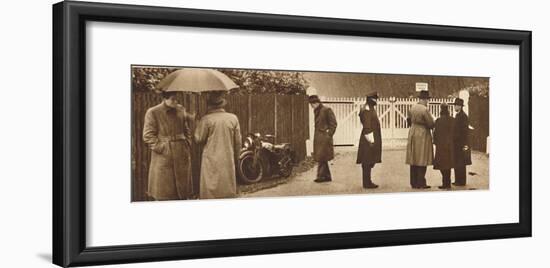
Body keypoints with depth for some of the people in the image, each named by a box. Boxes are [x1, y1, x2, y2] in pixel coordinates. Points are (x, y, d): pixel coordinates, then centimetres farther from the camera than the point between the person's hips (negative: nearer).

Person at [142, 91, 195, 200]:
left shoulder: (181, 110, 7)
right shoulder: (152, 113, -8)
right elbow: (148, 136, -8)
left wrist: (187, 146, 4)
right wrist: (162, 148, -14)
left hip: (182, 156, 5)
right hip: (164, 158, -5)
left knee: (183, 190, 11)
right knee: (163, 194, 1)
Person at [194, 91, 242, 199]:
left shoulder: (206, 119, -10)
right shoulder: (233, 118, 0)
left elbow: (199, 139, -1)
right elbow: (237, 142, 6)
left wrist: (198, 125, 12)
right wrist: (236, 157, 19)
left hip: (211, 160, -3)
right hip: (228, 161, 3)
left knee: (210, 189, 2)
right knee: (228, 189, 10)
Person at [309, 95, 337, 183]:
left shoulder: (327, 110, -10)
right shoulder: (316, 111, 14)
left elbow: (333, 124, -10)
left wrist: (329, 135, -12)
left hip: (324, 138, -8)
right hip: (318, 138, 9)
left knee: (321, 157, -9)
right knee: (322, 158, 10)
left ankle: (321, 176, -6)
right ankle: (327, 176, 17)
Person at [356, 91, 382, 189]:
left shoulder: (371, 109, 16)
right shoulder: (367, 110, -16)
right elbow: (367, 127, -20)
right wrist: (370, 140, -20)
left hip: (373, 139, 10)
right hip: (369, 139, -10)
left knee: (369, 162, 13)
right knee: (367, 162, -5)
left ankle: (367, 181, 19)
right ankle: (367, 183, -2)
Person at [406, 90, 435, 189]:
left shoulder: (412, 108, 4)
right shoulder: (424, 109, -18)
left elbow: (409, 120, 16)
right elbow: (431, 124, -16)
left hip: (412, 134, 7)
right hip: (423, 135, -7)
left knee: (413, 159, 10)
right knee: (422, 160, -2)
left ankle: (414, 183, 14)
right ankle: (421, 183, -1)